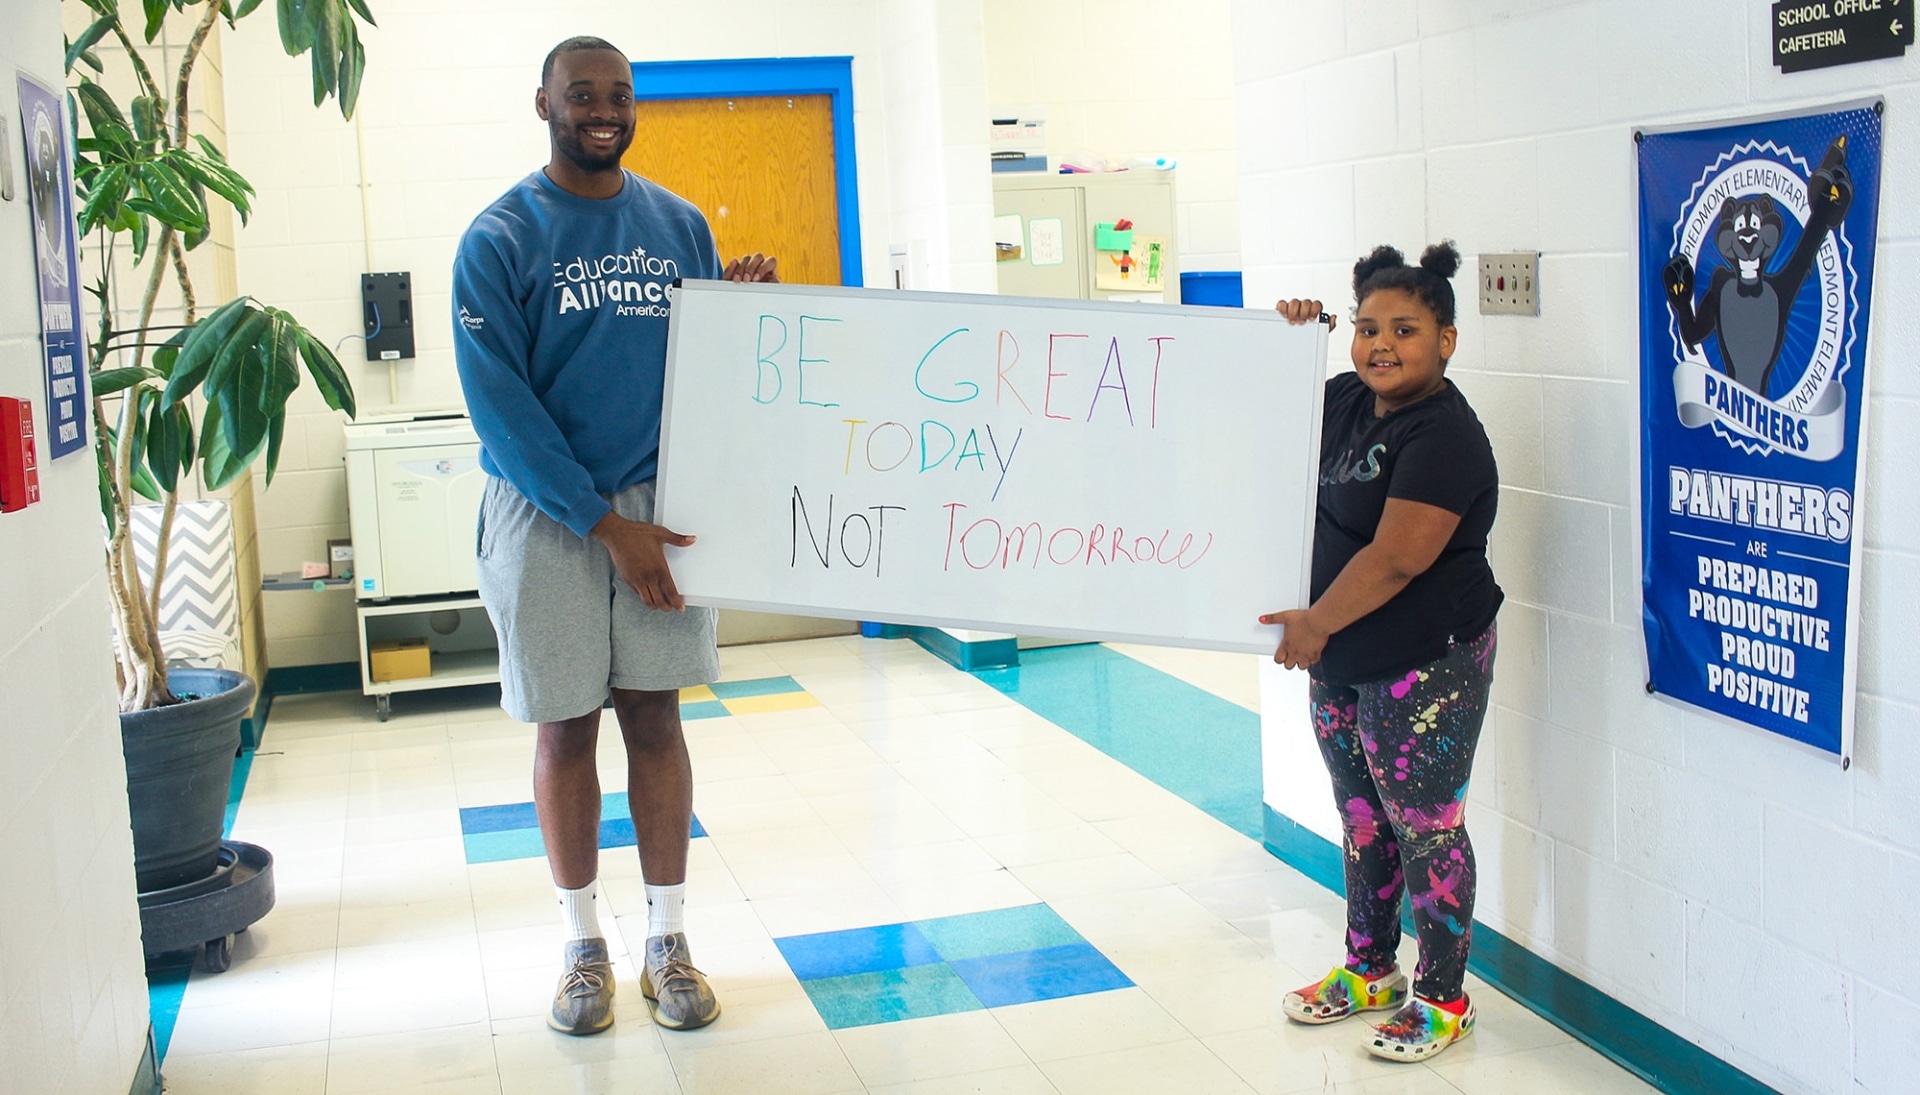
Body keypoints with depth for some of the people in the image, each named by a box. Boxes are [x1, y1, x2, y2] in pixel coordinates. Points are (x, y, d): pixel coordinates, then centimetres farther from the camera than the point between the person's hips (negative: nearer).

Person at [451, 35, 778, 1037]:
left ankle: (667, 942, 17)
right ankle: (583, 945, 21)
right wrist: (606, 523, -14)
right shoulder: (499, 239, -5)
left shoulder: (679, 225, 7)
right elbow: (497, 403, -10)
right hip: (544, 513, -2)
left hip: (657, 501, 3)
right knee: (564, 728, 6)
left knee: (655, 718, 6)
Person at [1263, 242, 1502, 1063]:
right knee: (1362, 819, 19)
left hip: (1423, 669, -8)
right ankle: (1370, 969, 35)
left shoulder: (1445, 435, -19)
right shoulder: (1346, 401, 6)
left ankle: (1443, 998, 18)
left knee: (1425, 827, 3)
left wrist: (1316, 622, -15)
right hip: (1341, 663, 9)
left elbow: (1395, 559, -24)